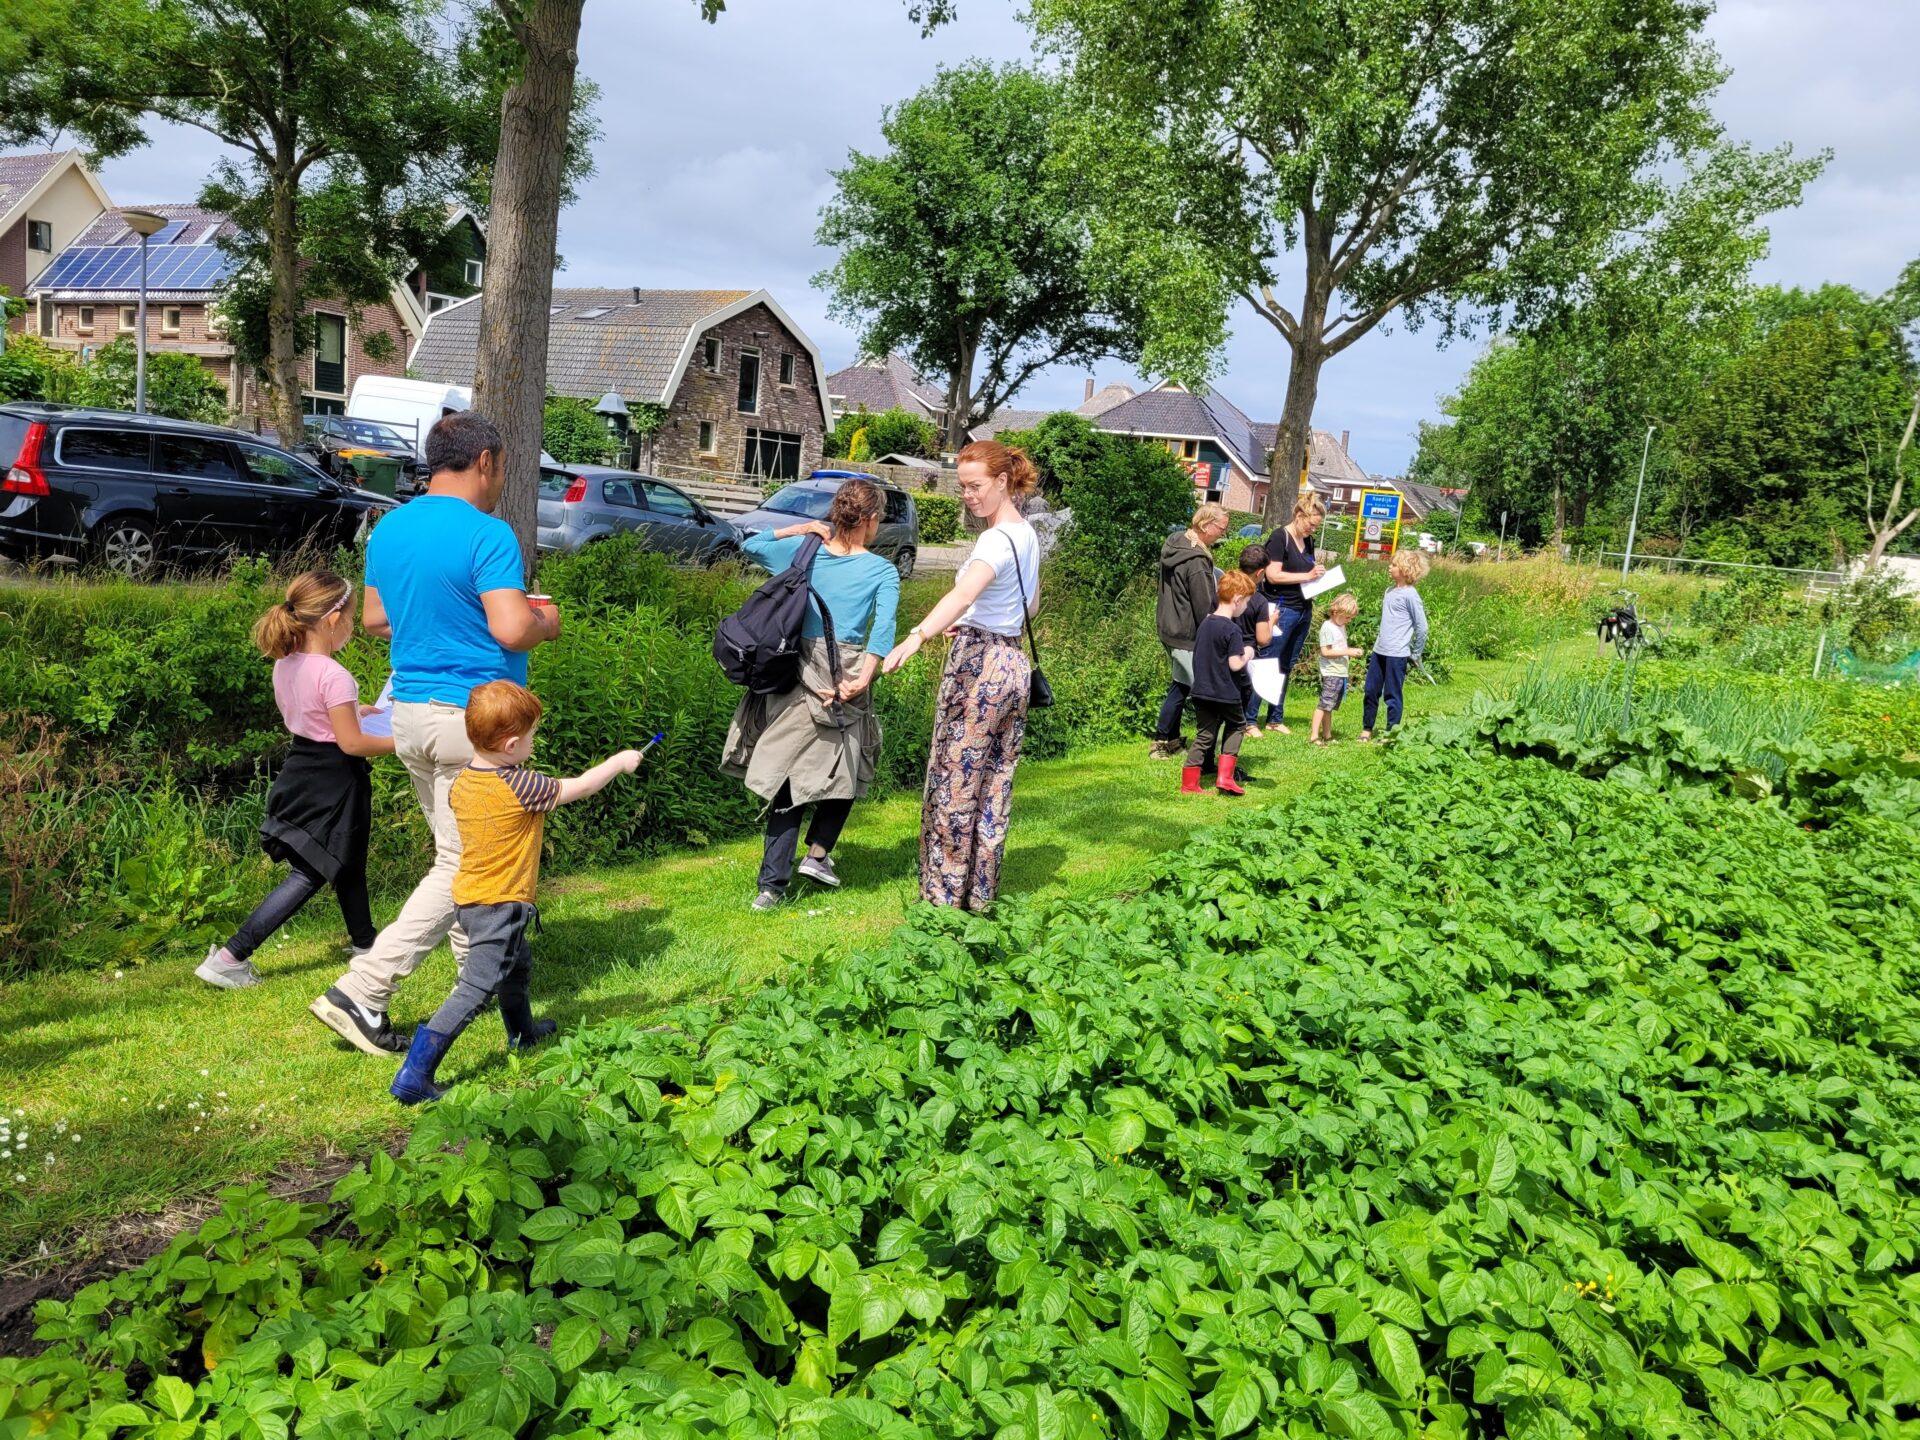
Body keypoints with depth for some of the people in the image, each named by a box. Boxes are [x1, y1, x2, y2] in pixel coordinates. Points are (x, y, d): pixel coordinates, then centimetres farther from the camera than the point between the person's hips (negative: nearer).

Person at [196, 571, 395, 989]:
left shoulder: (285, 665, 2)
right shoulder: (333, 675, -22)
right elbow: (351, 743, -21)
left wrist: (360, 711, 20)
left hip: (302, 773, 9)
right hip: (332, 784, -9)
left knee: (346, 863, 22)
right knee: (307, 875, 0)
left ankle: (365, 943, 38)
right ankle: (230, 958, -1)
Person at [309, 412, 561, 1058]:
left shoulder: (389, 528, 9)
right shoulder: (487, 534, -15)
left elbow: (374, 619, 17)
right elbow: (512, 630, -22)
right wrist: (546, 622, -2)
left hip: (410, 712, 8)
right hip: (474, 716, -8)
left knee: (457, 853, 19)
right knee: (462, 865, -1)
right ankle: (360, 993, -5)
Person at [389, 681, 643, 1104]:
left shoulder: (459, 783, -2)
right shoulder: (522, 787, -21)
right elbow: (580, 787, -10)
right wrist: (619, 762, 6)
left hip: (469, 898, 9)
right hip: (500, 905, -9)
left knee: (517, 964, 29)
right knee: (475, 987, -8)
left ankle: (523, 1033, 51)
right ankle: (414, 1075, -14)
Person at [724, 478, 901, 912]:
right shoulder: (883, 571, -1)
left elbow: (751, 544, 21)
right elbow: (883, 629, -16)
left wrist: (803, 528, 14)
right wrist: (862, 680, -22)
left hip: (797, 673, 3)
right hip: (846, 674, -3)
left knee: (788, 778, 5)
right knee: (846, 771, 18)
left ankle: (773, 884, 4)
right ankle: (818, 852, 6)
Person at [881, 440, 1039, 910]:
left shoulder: (997, 539, -16)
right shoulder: (1028, 535, 13)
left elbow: (963, 594, -36)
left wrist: (916, 637, -50)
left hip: (977, 665, -9)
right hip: (1013, 664, 9)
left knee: (954, 784, -1)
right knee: (994, 786, 12)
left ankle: (944, 897, 6)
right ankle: (981, 896, 21)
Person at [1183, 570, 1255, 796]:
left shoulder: (1205, 624, 8)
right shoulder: (1232, 629, -16)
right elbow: (1235, 665, -18)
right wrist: (1247, 655, 0)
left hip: (1201, 691, 6)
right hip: (1225, 693, -6)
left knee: (1204, 736, 11)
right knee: (1237, 725, 17)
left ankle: (1189, 784, 7)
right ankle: (1225, 777, 9)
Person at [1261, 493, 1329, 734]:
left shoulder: (1308, 541, 13)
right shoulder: (1279, 538, -9)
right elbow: (1273, 575, -17)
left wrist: (1319, 573, 6)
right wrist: (1307, 576, -17)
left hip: (1304, 611, 8)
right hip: (1283, 610, -8)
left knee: (1287, 667, 12)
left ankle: (1276, 718, 19)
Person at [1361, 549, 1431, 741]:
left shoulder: (1410, 595, -12)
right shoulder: (1389, 591, 11)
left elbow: (1421, 626, -10)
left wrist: (1416, 653, -4)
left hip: (1397, 654, -7)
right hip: (1379, 651, 7)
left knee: (1392, 695, 2)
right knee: (1370, 691, 11)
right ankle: (1367, 728, 22)